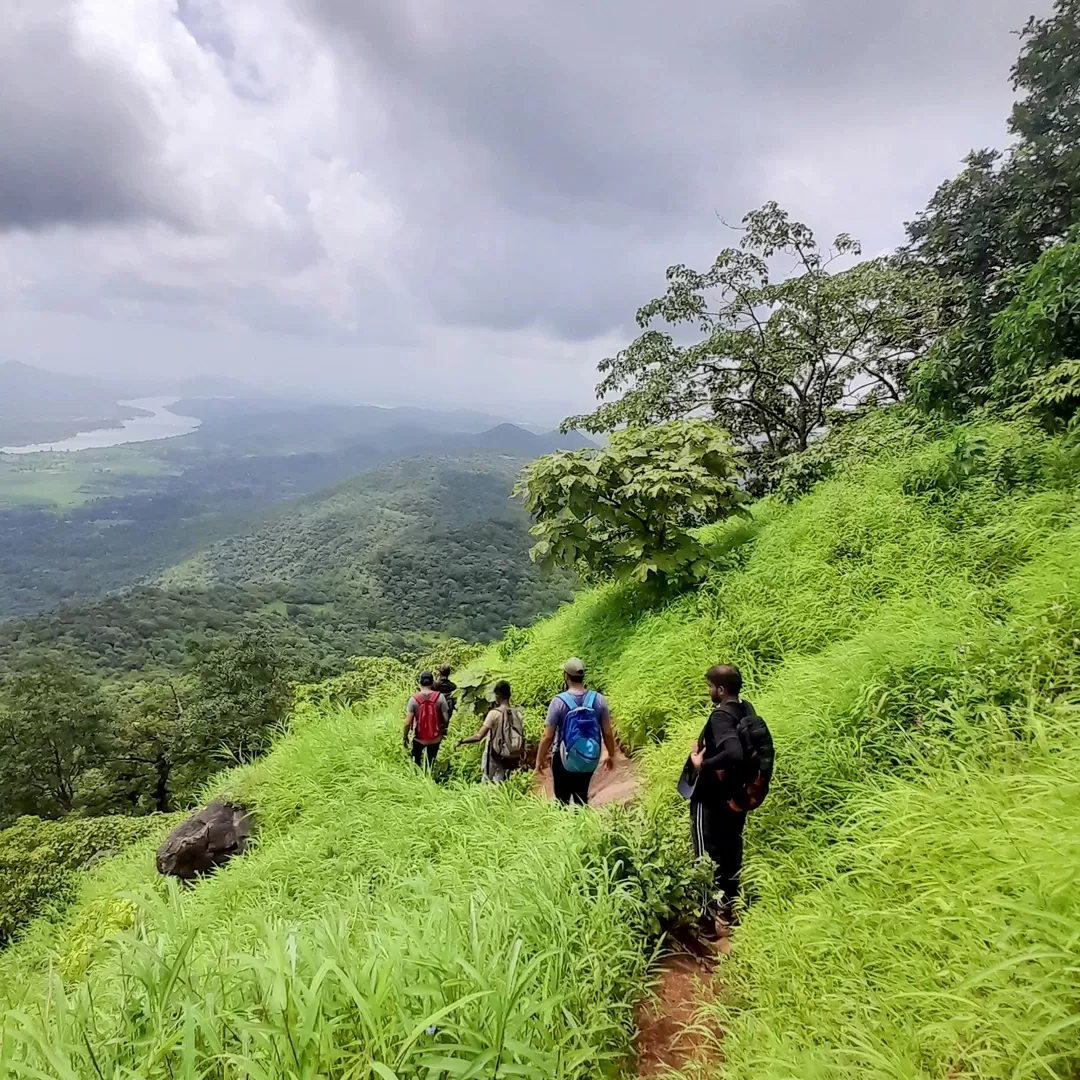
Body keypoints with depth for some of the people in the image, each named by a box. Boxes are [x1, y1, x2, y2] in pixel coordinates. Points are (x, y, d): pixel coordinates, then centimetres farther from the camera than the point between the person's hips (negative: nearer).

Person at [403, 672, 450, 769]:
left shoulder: (414, 699, -16)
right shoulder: (440, 697, -15)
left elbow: (408, 723, -15)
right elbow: (446, 719, -13)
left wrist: (405, 737, 1)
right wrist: (443, 729, 8)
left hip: (419, 738, -1)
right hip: (435, 738, 1)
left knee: (416, 760, 27)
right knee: (431, 761, 22)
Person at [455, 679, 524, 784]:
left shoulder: (494, 713, -16)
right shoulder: (517, 713, -2)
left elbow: (479, 736, -19)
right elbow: (522, 739, 2)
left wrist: (462, 741, -4)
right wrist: (520, 759, 14)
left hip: (495, 758, -4)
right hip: (510, 759, 5)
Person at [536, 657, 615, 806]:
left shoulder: (559, 701, -19)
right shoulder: (598, 699, -10)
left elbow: (548, 736, -14)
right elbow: (608, 733, -3)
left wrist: (540, 758, 1)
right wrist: (611, 755, 14)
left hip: (564, 760, -3)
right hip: (589, 761, 3)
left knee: (562, 800, 14)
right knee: (582, 798, 21)